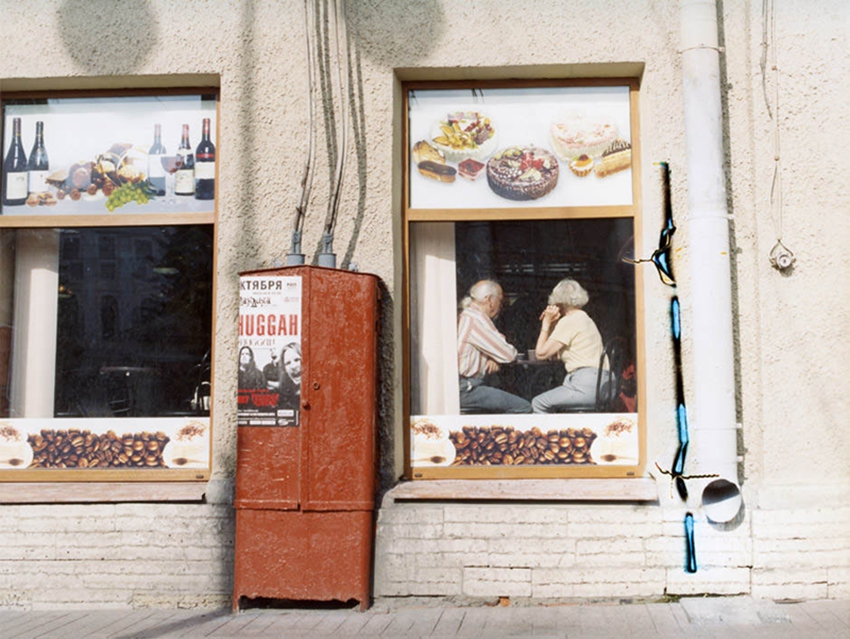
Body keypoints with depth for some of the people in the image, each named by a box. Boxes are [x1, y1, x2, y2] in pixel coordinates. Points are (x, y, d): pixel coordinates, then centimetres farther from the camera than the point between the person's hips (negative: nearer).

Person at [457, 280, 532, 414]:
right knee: (523, 408, -14)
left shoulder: (466, 316, 17)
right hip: (465, 390, -11)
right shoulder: (476, 319, -15)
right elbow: (508, 355, -15)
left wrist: (493, 359, 2)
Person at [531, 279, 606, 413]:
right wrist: (550, 323, 19)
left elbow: (541, 353, -7)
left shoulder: (568, 321, -6)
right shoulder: (586, 319, 23)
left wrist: (546, 323, 2)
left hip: (586, 386, -10)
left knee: (538, 404, -2)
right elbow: (554, 355, 24)